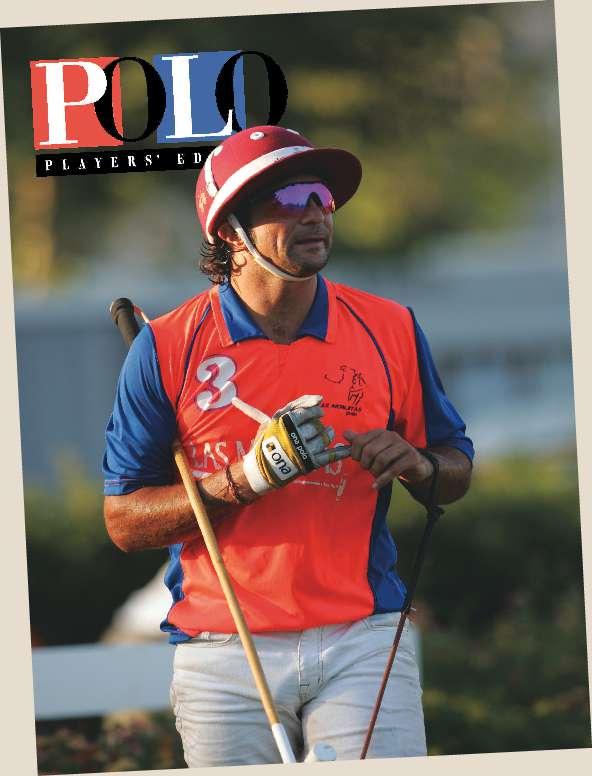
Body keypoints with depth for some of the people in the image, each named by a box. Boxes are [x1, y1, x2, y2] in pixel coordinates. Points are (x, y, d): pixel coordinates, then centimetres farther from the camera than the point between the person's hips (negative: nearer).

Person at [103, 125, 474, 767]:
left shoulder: (389, 330, 7)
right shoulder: (167, 349, 0)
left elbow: (456, 473, 17)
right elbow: (123, 522, -1)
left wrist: (417, 466, -7)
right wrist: (243, 480, -15)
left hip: (363, 641, 1)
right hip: (224, 657, -1)